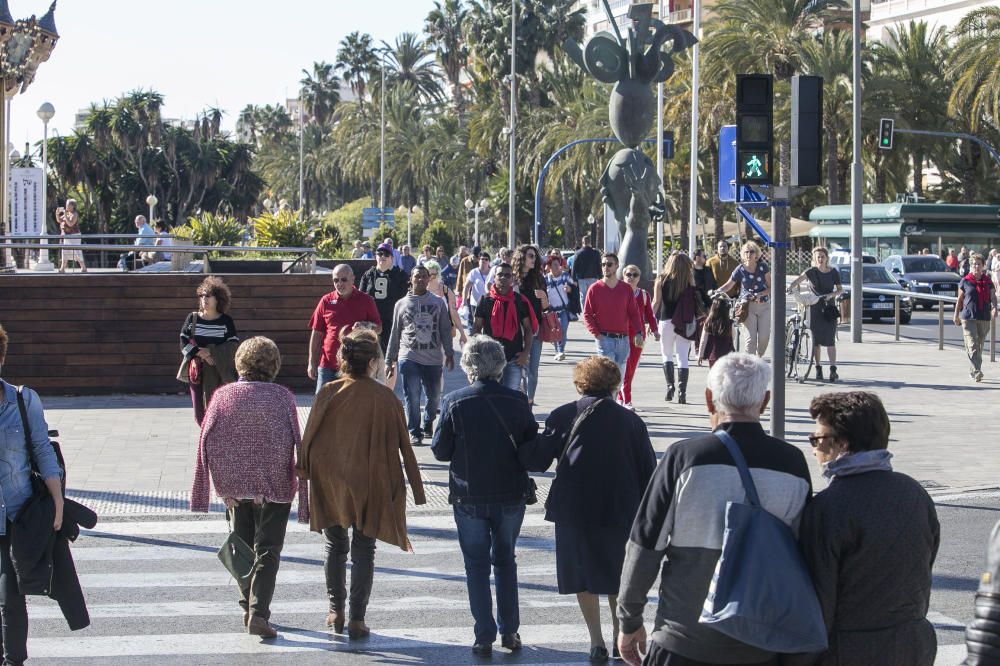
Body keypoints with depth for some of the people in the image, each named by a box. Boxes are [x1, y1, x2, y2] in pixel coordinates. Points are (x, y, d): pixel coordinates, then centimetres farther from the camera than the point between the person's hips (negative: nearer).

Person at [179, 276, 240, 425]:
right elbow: (184, 343, 1)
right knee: (199, 414, 5)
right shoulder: (192, 318, 7)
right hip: (196, 370, 3)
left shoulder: (226, 321, 0)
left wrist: (210, 352, -16)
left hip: (217, 372, -3)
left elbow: (233, 346, -7)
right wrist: (200, 353, -14)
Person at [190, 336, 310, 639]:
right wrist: (303, 494, -1)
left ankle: (248, 607, 23)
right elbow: (297, 444, -6)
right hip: (274, 486, -2)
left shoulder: (223, 396, 0)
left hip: (234, 486, 2)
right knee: (268, 550, 0)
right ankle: (258, 612, -13)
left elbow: (205, 443, -2)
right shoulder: (282, 397, -5)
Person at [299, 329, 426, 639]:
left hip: (330, 485, 2)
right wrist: (416, 489, 1)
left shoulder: (328, 393, -9)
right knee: (363, 551, 8)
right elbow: (403, 446, -7)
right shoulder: (385, 398, -12)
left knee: (336, 546, 19)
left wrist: (305, 472, 11)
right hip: (369, 486, -1)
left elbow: (310, 438, -3)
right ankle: (356, 620, 7)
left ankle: (336, 611, 22)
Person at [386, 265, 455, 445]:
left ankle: (428, 425, 31)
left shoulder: (438, 303, 8)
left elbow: (446, 329, 8)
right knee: (412, 396, -8)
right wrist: (389, 361, 10)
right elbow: (395, 334, 11)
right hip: (409, 357, -1)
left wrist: (449, 353, 0)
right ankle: (414, 432, 2)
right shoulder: (402, 304, 7)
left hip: (433, 358, 1)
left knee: (434, 396, 8)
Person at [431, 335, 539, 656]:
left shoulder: (454, 402, -14)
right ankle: (509, 632, 21)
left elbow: (441, 451, -8)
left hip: (469, 497, -2)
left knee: (477, 566, 9)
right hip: (511, 496, 2)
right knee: (505, 561, 18)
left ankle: (484, 637, 9)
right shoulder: (517, 401, -10)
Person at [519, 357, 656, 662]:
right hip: (621, 511, 2)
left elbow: (537, 459, -4)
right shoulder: (631, 421, 2)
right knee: (617, 573, 19)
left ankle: (597, 642, 8)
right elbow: (648, 471, 3)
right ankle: (619, 637, 22)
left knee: (583, 573, 11)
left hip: (574, 510, -1)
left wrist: (518, 447, 16)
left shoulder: (563, 416, -4)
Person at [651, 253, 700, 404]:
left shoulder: (661, 281, -1)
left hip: (666, 322, 0)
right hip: (685, 323, 0)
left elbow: (656, 302, -2)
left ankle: (670, 386, 4)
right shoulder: (689, 280, -3)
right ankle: (682, 391, -7)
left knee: (667, 354, 17)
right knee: (682, 356, 2)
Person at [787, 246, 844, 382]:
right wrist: (791, 287, -39)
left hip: (829, 308, 0)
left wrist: (831, 295, -15)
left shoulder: (834, 272, 0)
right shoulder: (811, 271, -4)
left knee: (830, 340, -7)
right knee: (816, 340, 4)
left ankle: (833, 369, -8)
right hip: (815, 308, 0)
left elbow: (840, 289, 6)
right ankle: (818, 369, 13)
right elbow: (798, 279, -19)